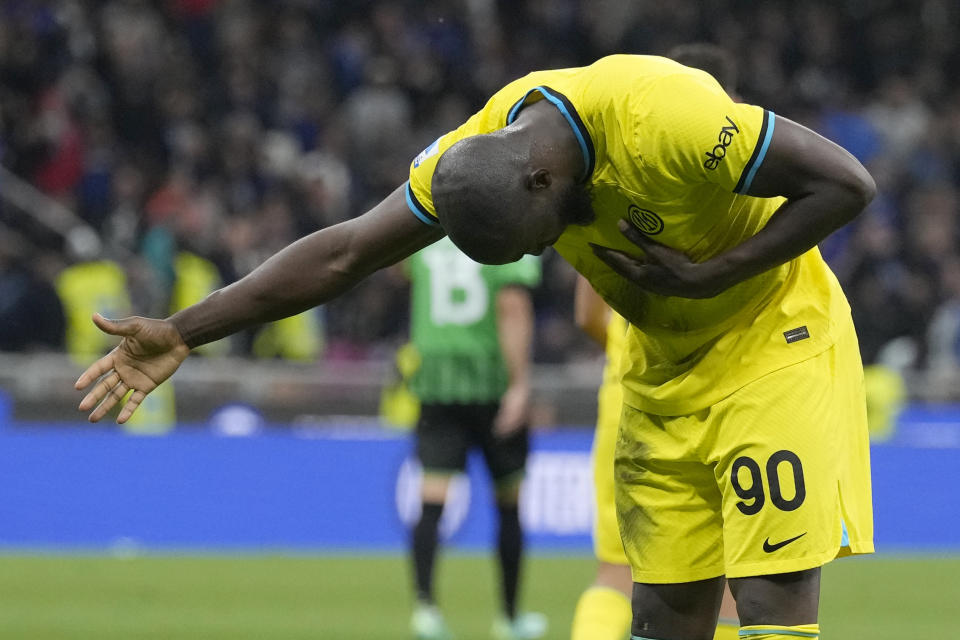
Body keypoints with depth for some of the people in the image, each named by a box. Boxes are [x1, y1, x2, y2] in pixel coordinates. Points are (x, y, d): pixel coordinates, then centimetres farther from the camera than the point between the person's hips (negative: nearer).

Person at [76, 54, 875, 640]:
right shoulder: (476, 153, -12)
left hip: (773, 343, -6)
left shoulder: (665, 117, -32)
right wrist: (182, 333, -10)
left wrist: (707, 277, -26)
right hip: (665, 368, 6)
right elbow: (345, 253, -6)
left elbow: (848, 184, -24)